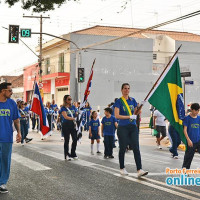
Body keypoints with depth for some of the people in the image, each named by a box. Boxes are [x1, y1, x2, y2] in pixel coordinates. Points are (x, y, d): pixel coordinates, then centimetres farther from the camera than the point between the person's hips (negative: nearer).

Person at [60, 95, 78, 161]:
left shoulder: (73, 107, 10)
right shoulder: (63, 108, -6)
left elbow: (76, 115, 9)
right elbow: (66, 117, -19)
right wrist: (74, 118, -28)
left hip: (73, 125, 4)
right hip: (66, 125, -4)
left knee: (75, 139, 1)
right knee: (67, 140, 1)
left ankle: (73, 154, 17)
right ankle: (67, 155, 11)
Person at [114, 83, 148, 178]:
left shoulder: (132, 100, 10)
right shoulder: (119, 101, -4)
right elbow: (117, 115, -13)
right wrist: (130, 117, -18)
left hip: (133, 127, 4)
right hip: (123, 127, -4)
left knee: (136, 148, -7)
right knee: (122, 148, 6)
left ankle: (139, 170, -12)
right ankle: (122, 168, 23)